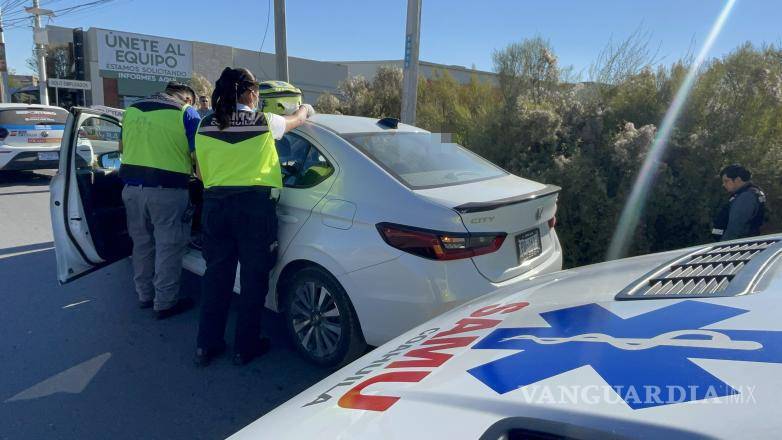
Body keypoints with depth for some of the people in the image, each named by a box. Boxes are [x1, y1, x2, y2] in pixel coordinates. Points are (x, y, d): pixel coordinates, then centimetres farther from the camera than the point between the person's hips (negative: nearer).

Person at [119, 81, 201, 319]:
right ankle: (165, 303, 11)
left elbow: (122, 147, 26)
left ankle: (145, 295, 30)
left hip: (132, 187, 6)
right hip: (167, 190, -6)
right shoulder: (187, 113, -3)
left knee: (141, 243, 18)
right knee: (168, 247, 4)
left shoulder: (132, 109, 15)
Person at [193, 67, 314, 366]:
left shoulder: (205, 126, 6)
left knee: (216, 275, 14)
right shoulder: (264, 122, -3)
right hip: (254, 205, -4)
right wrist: (306, 108, 39)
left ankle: (206, 346, 23)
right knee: (254, 277, 8)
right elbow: (298, 119, 17)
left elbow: (201, 173, 13)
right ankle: (246, 348, 19)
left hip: (214, 203, 4)